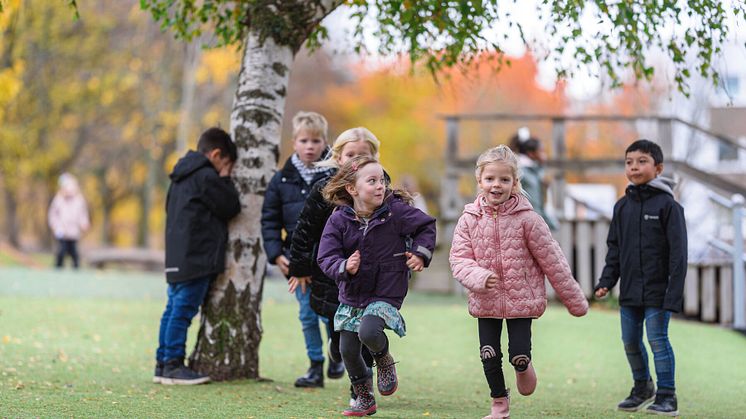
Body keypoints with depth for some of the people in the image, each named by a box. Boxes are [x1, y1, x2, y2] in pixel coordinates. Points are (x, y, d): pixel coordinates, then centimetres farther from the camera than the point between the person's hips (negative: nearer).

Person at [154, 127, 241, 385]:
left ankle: (163, 363, 12)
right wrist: (225, 180, 5)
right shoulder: (207, 177, -11)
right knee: (183, 310, -8)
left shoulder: (181, 176, 18)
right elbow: (231, 207, -8)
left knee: (174, 308, 11)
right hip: (198, 257, -10)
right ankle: (173, 364, -7)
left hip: (177, 257, 10)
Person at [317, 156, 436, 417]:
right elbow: (326, 257, -9)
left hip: (385, 294, -3)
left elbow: (426, 225, 5)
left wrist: (421, 254, -7)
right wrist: (344, 267, -28)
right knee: (347, 350, 8)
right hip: (351, 297, 4)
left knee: (368, 332, -29)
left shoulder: (395, 210, -10)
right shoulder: (339, 220, -8)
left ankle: (384, 360, 7)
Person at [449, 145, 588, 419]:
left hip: (522, 298, -2)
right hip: (486, 301, 2)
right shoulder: (469, 220, -5)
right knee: (489, 355, 6)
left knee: (519, 354, -7)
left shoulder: (527, 219, -11)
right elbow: (459, 259, -5)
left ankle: (523, 366, 30)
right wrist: (479, 277, -27)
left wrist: (574, 300, -1)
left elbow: (551, 260, -6)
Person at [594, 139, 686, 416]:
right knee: (630, 341, 12)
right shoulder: (622, 206, 8)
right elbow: (614, 248, 14)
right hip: (629, 290, 6)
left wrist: (674, 293, -16)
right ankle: (642, 387, 32)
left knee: (658, 340, -4)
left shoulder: (667, 205, -9)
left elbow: (678, 251, -11)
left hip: (657, 290, -6)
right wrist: (606, 282, 3)